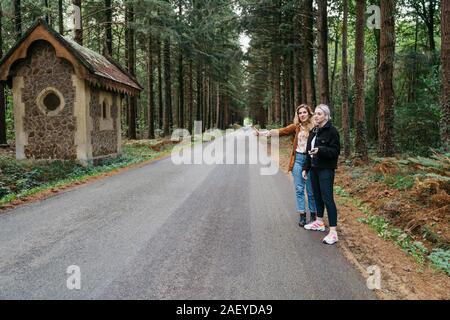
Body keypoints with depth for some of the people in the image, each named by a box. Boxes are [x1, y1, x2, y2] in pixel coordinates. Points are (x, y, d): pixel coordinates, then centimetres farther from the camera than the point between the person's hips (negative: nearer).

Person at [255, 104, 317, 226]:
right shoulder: (295, 127, 4)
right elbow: (281, 131, -6)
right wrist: (265, 133, -18)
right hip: (297, 159, 2)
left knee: (311, 190, 7)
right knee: (299, 189, 6)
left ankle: (313, 214, 21)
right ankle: (302, 215, 15)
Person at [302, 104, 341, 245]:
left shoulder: (332, 131, -11)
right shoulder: (314, 131, 11)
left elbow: (335, 151, -15)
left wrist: (320, 150, -28)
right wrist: (306, 168, 15)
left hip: (326, 169, -8)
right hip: (314, 168, 8)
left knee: (327, 198, -9)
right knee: (317, 196, 16)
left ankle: (333, 232, -4)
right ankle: (319, 222, 33)